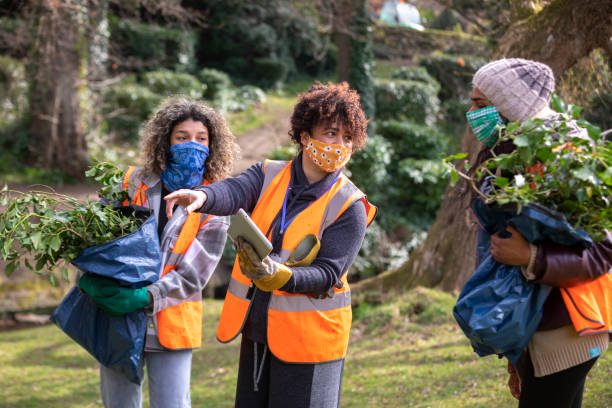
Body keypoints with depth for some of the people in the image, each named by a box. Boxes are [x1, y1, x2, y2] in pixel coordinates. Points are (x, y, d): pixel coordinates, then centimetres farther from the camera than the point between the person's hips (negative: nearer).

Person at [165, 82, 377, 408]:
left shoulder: (349, 206, -9)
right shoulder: (269, 176, 2)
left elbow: (328, 275, -16)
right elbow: (234, 191, -19)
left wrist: (278, 276, -34)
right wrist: (202, 196, -43)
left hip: (308, 339, -4)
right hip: (256, 332, 4)